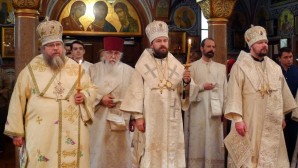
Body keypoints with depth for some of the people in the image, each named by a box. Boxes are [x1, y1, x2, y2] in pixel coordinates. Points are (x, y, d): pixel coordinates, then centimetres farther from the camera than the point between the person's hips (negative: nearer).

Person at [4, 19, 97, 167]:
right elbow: (18, 101, 0)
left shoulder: (75, 68, 8)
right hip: (40, 132, -2)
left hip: (72, 131, 3)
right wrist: (16, 132, -2)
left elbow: (91, 88, 18)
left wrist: (84, 96, -6)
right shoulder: (31, 70, 0)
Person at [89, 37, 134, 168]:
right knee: (100, 154, 5)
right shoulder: (93, 69, 5)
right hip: (98, 121, 0)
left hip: (120, 121, 0)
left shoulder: (129, 71, 3)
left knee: (119, 155, 3)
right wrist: (100, 99, -12)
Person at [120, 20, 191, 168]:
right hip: (150, 119, -3)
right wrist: (138, 116, -13)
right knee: (150, 155, -2)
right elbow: (136, 91, -5)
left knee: (171, 153, 6)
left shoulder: (176, 64, 8)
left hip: (171, 119, 3)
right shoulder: (143, 64, -2)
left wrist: (187, 81, -15)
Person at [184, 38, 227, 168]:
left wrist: (225, 109, -1)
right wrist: (202, 87, -12)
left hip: (216, 111, 3)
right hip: (198, 111, -2)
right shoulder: (193, 66, 5)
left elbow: (225, 90, 7)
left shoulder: (221, 68, 13)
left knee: (215, 142, 3)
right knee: (198, 141, -2)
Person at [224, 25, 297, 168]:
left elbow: (282, 92, 16)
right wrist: (237, 119, -19)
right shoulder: (240, 66, -7)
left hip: (271, 124, 5)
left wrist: (282, 116, 15)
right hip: (249, 122, -5)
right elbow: (234, 94, -12)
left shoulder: (275, 67, 9)